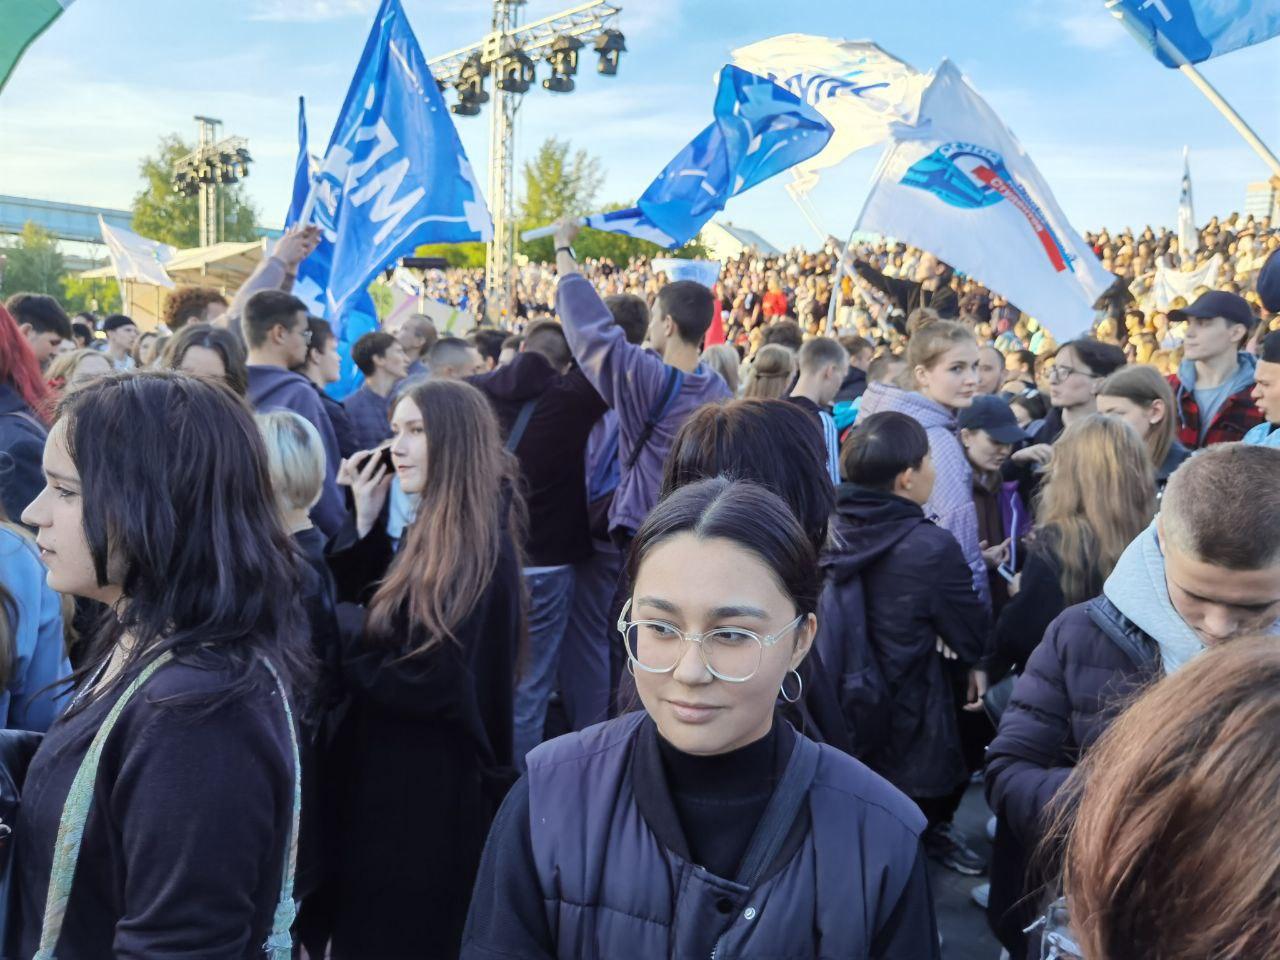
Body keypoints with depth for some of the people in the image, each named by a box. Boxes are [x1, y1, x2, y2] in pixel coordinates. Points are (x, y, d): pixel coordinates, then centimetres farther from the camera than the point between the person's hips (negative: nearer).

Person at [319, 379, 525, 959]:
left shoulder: (477, 548, -23)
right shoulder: (439, 531, 6)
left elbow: (439, 682, -27)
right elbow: (360, 598, 7)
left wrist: (344, 659, -13)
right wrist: (366, 520, -4)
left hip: (429, 788, -9)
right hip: (402, 772, 9)